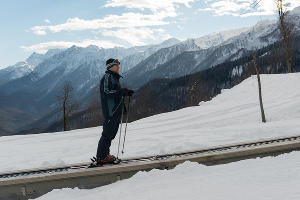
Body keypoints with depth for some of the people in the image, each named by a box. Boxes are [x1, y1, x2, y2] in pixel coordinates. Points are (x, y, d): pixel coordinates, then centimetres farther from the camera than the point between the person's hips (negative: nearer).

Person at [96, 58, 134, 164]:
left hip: (116, 110, 10)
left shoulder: (114, 77, 21)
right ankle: (101, 157, -4)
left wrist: (125, 92, 9)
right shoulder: (107, 77, -10)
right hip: (110, 110, -10)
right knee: (108, 133, -8)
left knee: (111, 133, 14)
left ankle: (104, 154, 22)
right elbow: (107, 92, -21)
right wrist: (123, 92, -24)